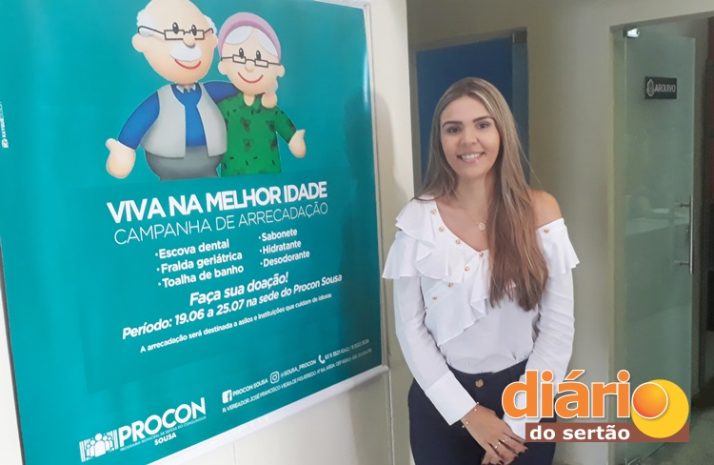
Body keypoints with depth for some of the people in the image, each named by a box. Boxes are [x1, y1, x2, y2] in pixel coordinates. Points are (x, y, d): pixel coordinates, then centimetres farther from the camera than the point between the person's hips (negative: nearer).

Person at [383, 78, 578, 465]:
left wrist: (517, 420, -10)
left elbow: (558, 326, -7)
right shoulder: (417, 219, -9)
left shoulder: (540, 211, -8)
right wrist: (466, 412, -10)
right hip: (441, 402, 0)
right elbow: (410, 329, -6)